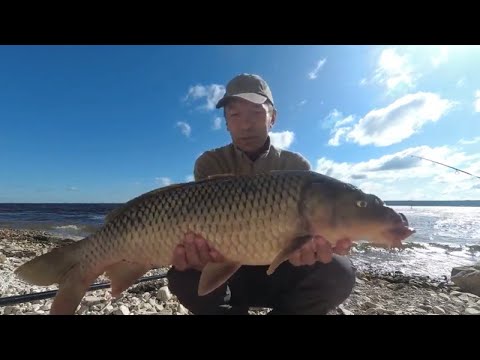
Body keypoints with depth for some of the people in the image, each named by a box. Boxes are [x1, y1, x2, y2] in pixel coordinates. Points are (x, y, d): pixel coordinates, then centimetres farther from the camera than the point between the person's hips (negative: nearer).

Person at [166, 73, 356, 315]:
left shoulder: (296, 166, -4)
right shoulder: (210, 164, -6)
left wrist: (312, 243, -39)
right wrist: (198, 248, -40)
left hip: (278, 275, 1)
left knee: (338, 273, -25)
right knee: (183, 276, -30)